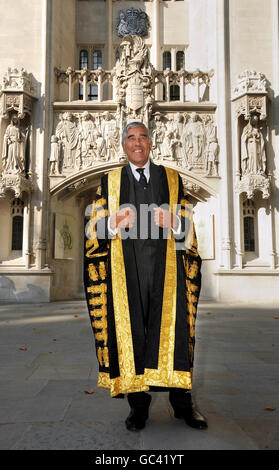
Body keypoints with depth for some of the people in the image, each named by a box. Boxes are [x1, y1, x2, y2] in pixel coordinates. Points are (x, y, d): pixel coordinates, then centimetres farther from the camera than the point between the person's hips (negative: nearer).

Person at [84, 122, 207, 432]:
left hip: (165, 266, 1)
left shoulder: (172, 179, 14)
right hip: (126, 269, 0)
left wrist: (171, 222, -13)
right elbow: (95, 229, 7)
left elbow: (187, 227, 10)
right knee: (130, 331, -1)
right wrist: (116, 223, -15)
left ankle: (182, 401, 9)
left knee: (172, 328, -4)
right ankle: (138, 404, 11)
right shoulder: (109, 182, 12)